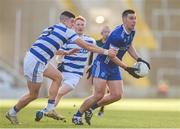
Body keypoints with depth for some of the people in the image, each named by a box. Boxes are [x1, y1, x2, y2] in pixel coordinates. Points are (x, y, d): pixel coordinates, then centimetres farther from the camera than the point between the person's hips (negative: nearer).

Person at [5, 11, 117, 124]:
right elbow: (87, 46, -4)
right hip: (34, 63, -9)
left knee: (57, 77, 17)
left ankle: (50, 109, 16)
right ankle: (12, 113, 20)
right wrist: (106, 52, 2)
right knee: (33, 95, 4)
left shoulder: (51, 29, 17)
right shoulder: (67, 31, -5)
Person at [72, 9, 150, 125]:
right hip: (102, 64, -9)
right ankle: (78, 115, 3)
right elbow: (112, 56, -24)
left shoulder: (131, 32, 1)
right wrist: (127, 68, -25)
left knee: (117, 95, 0)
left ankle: (91, 108, 17)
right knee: (99, 95, -15)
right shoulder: (117, 35, -27)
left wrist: (139, 59, 4)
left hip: (114, 67, 9)